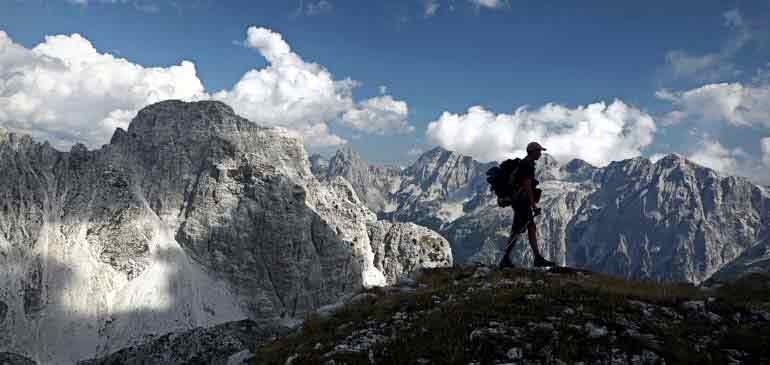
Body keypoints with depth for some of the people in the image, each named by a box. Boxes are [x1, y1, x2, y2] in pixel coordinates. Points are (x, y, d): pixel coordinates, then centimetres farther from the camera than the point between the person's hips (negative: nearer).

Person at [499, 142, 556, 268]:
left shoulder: (525, 164, 18)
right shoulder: (527, 165, -14)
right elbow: (527, 185, -21)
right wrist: (534, 205, -22)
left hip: (522, 202, 11)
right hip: (522, 202, -11)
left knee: (532, 229, 8)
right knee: (517, 231, -8)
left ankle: (538, 259, 8)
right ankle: (505, 260, -6)